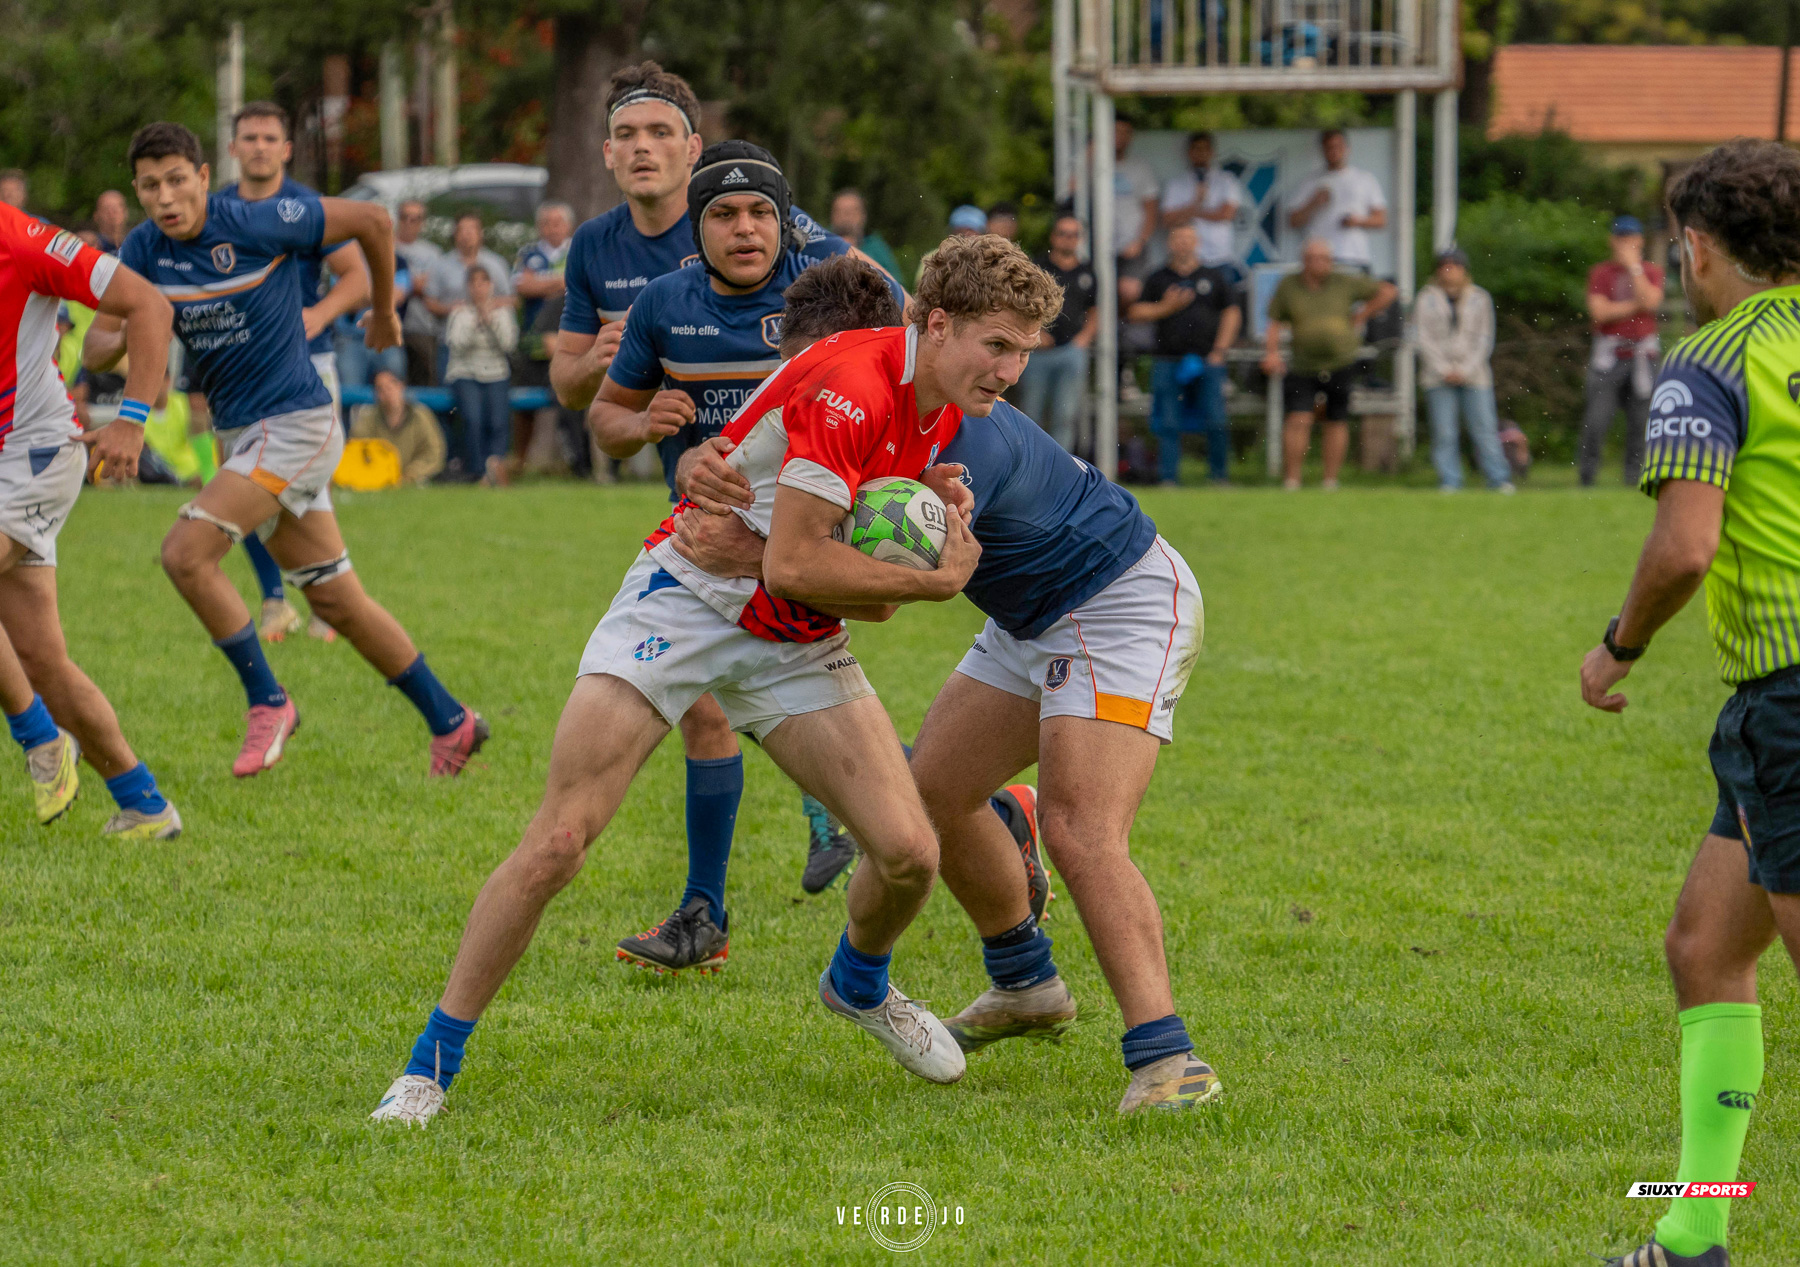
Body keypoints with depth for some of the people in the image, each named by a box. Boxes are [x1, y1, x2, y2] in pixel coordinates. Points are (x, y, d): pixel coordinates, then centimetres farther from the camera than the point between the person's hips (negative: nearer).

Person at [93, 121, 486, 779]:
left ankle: (267, 700, -6)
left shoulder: (258, 223, -17)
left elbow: (371, 219, -6)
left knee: (185, 553, -20)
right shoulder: (145, 250, 0)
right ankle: (450, 722, 23)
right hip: (242, 433, 7)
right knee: (337, 601, 11)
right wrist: (127, 338, -24)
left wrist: (383, 309, 8)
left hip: (295, 423, -7)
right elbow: (95, 348, 0)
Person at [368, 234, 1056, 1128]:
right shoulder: (851, 385, -25)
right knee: (556, 846, -14)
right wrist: (935, 580, -19)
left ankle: (858, 986, 27)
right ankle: (432, 1063, -2)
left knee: (909, 851, -7)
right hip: (686, 605, -7)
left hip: (799, 642, 7)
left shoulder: (945, 408, 2)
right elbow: (792, 563, -28)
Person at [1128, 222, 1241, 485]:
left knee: (1216, 421, -5)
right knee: (1168, 424, -2)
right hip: (1169, 361, 1)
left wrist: (1219, 351, -1)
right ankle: (1168, 476, 3)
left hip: (1208, 360, -1)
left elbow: (1232, 314, 9)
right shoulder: (1157, 279, 12)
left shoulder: (1215, 277, 11)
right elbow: (1136, 312, 10)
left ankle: (1220, 474, 5)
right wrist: (1165, 308, -6)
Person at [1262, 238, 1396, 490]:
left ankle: (1331, 481, 16)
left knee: (1337, 423, 6)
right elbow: (1275, 323, 9)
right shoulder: (1288, 286, 2)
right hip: (1304, 367, -1)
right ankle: (1291, 481, -8)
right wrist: (1271, 352, -6)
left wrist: (1360, 318, 4)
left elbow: (1387, 291, 8)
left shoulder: (1343, 284, 0)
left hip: (1341, 365, 1)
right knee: (1298, 420, -13)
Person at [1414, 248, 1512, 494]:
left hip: (1474, 376, 0)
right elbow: (1423, 338, 2)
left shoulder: (1480, 299, 9)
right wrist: (1443, 370, -8)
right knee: (1443, 434, -4)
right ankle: (1449, 482, 0)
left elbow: (1484, 339, 5)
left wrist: (1465, 370, -7)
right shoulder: (1426, 299, 8)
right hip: (1438, 379, 0)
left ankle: (1500, 481, -4)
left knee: (1485, 430, -5)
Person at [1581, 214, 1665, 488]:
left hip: (1642, 354, 1)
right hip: (1609, 356, -1)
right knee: (1597, 419, -8)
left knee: (1640, 418, 0)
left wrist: (1633, 266, -8)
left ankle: (1634, 473, 8)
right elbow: (1599, 312, -7)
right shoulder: (1600, 272, 6)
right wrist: (1636, 305, -8)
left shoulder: (1651, 272, 9)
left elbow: (1650, 301, -11)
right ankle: (1587, 473, 2)